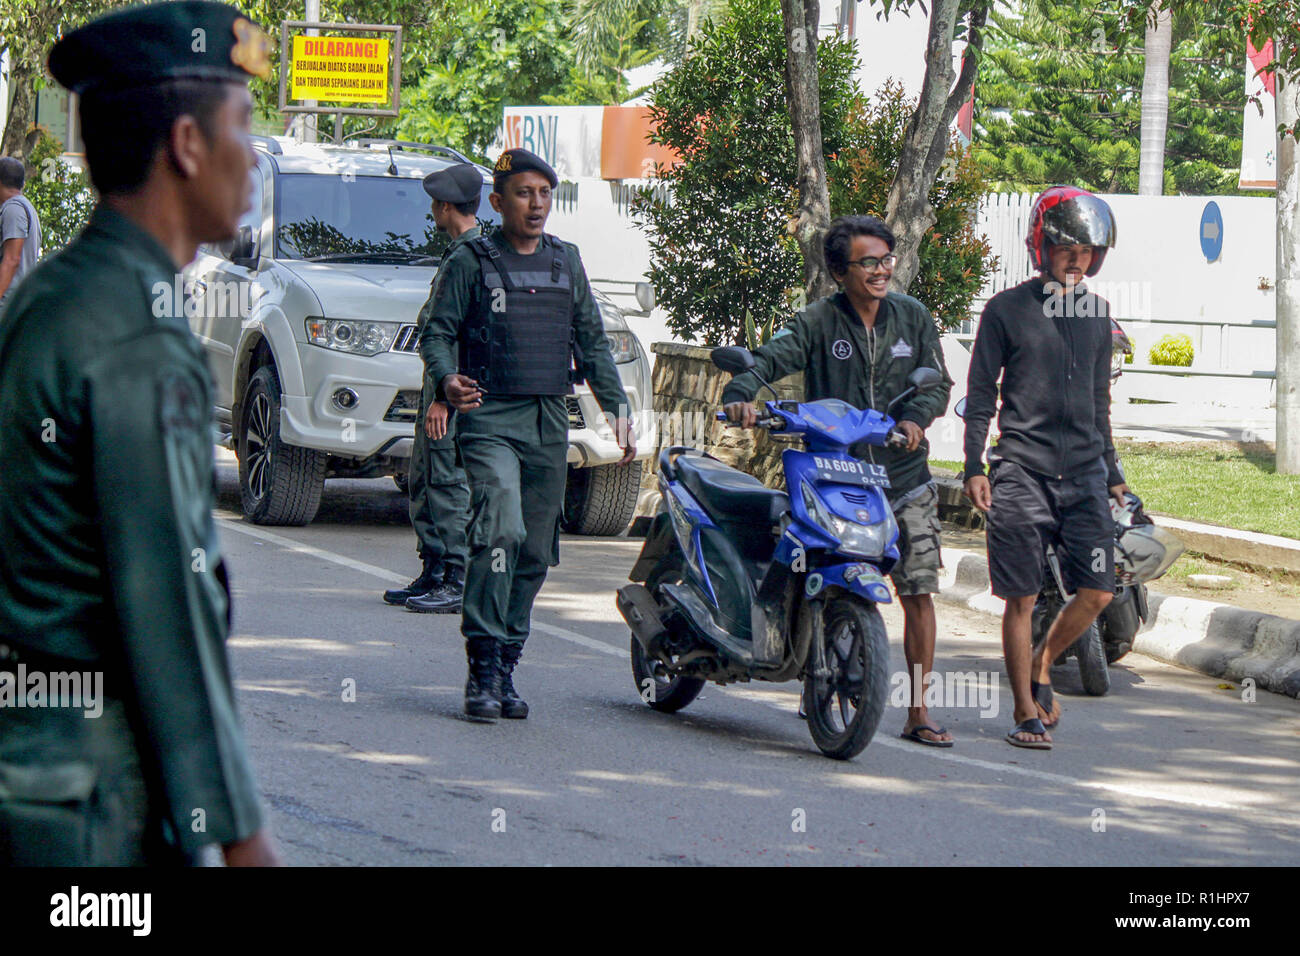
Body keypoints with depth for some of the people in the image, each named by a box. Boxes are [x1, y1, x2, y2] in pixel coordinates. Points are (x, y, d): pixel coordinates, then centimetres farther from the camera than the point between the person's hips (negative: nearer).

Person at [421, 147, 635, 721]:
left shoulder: (566, 263, 16)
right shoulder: (471, 262, 2)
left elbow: (591, 341, 21)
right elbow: (438, 332, -1)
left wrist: (616, 405, 13)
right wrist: (447, 378, -21)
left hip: (550, 421, 5)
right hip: (490, 418, -5)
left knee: (535, 551, 5)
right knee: (501, 529, -23)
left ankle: (503, 668, 13)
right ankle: (484, 667, -21)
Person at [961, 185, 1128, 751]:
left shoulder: (1096, 312, 14)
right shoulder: (1007, 310, 0)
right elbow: (980, 395, 2)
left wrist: (1111, 472, 22)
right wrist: (974, 467, -6)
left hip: (1084, 472, 4)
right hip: (1021, 470, -4)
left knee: (1097, 592, -3)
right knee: (1022, 597, -3)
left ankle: (1042, 667, 22)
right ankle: (1027, 711, 6)